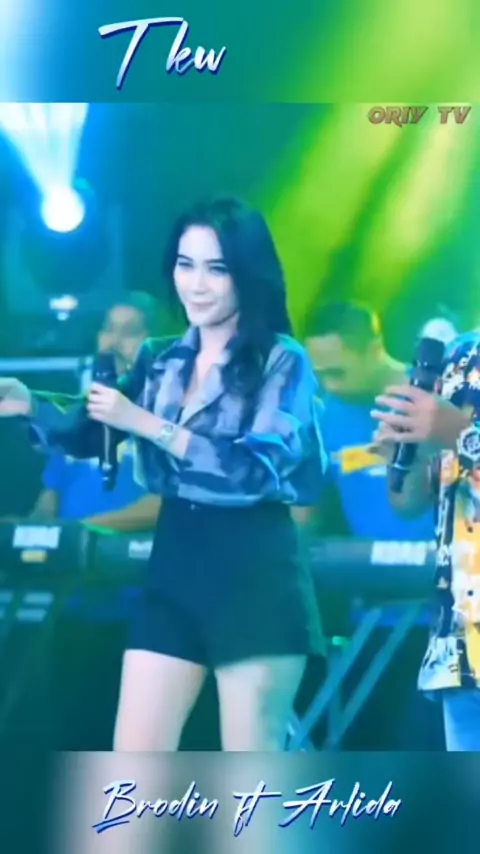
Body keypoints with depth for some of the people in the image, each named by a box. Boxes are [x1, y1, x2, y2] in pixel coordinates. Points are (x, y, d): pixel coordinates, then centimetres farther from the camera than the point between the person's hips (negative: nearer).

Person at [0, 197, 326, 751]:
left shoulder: (282, 361, -4)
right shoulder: (162, 363, 12)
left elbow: (261, 467, -16)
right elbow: (85, 435, 16)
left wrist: (148, 425, -20)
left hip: (254, 574, -5)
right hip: (173, 570, 5)